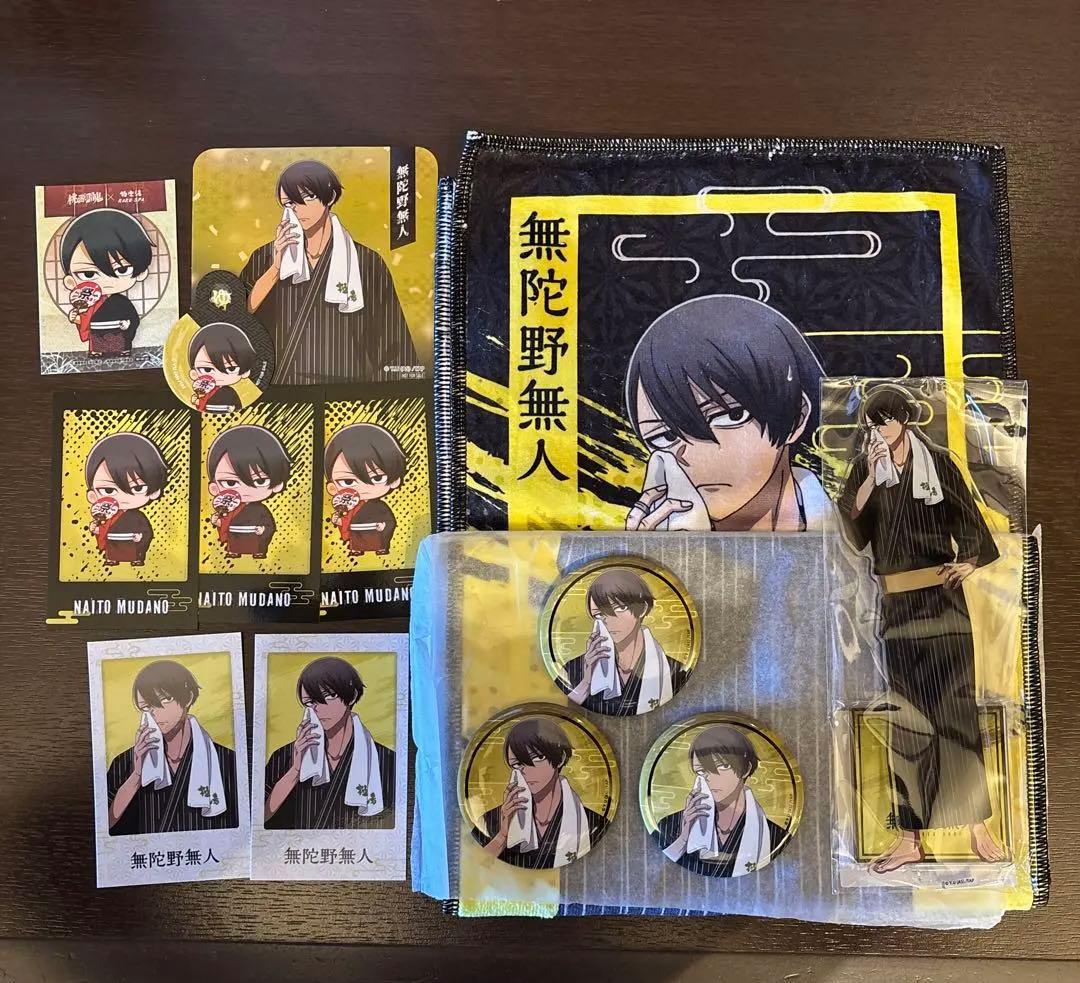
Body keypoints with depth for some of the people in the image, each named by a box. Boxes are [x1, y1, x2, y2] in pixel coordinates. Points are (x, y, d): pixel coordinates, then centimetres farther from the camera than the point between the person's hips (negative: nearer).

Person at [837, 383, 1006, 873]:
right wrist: (871, 478, -15)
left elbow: (967, 521, 3)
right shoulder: (863, 468, 6)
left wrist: (968, 561, -14)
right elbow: (853, 533, -6)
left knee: (957, 707, 1)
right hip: (895, 603, 2)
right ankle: (910, 837, 9)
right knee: (905, 717, 3)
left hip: (940, 597, -1)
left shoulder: (938, 462, 2)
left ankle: (977, 825, 13)